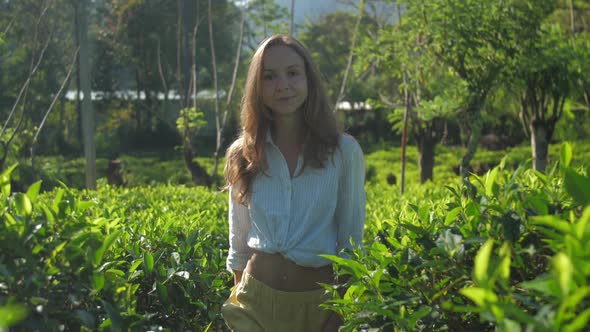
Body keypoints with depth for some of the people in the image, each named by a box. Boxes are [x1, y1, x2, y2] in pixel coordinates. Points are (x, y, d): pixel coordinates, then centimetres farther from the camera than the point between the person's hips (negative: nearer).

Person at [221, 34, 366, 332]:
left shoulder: (344, 151, -7)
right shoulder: (241, 156, 0)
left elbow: (351, 244, -2)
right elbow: (239, 245, 9)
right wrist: (237, 299, 8)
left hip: (320, 302, -1)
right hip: (257, 300, 1)